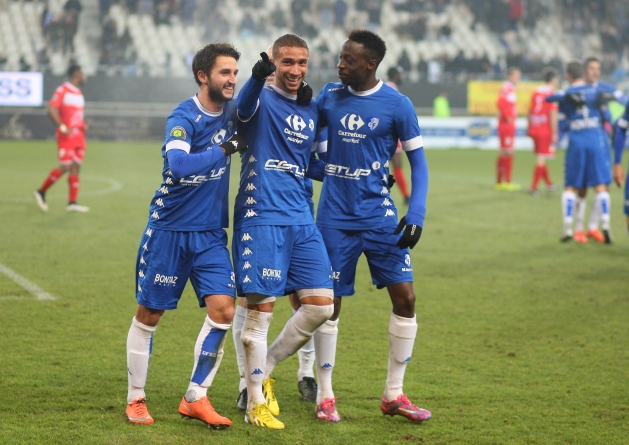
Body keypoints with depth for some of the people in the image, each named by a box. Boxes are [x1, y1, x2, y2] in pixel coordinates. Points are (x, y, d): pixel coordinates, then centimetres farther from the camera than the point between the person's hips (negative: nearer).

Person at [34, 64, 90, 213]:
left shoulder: (79, 93, 17)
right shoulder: (62, 90, -9)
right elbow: (51, 110, -16)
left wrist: (83, 125, 9)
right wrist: (62, 127, -21)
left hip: (79, 135, 8)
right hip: (66, 135, -8)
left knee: (76, 167, 2)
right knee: (65, 166, -11)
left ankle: (72, 202, 2)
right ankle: (41, 192, 5)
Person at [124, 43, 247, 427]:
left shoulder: (231, 112, 3)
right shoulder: (184, 117, -16)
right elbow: (178, 165, -34)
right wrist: (227, 148, -31)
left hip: (211, 233, 5)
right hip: (170, 230, -5)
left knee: (223, 309, -8)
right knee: (150, 314, 4)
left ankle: (196, 398, 3)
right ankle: (136, 398, 20)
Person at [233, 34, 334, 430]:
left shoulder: (311, 110, 16)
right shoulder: (262, 100, -5)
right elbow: (244, 106, -31)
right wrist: (258, 76, -51)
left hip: (301, 219, 7)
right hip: (262, 217, -7)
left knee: (321, 305, 2)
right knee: (261, 308, -5)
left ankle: (263, 370, 20)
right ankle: (256, 404, 5)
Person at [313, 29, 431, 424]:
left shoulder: (396, 105, -5)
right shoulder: (330, 96, 3)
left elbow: (418, 161, 0)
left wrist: (416, 215, -10)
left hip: (378, 214, -1)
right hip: (335, 216, 1)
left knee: (405, 297, -3)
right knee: (329, 302, 1)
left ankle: (394, 395, 10)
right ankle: (325, 395, 13)